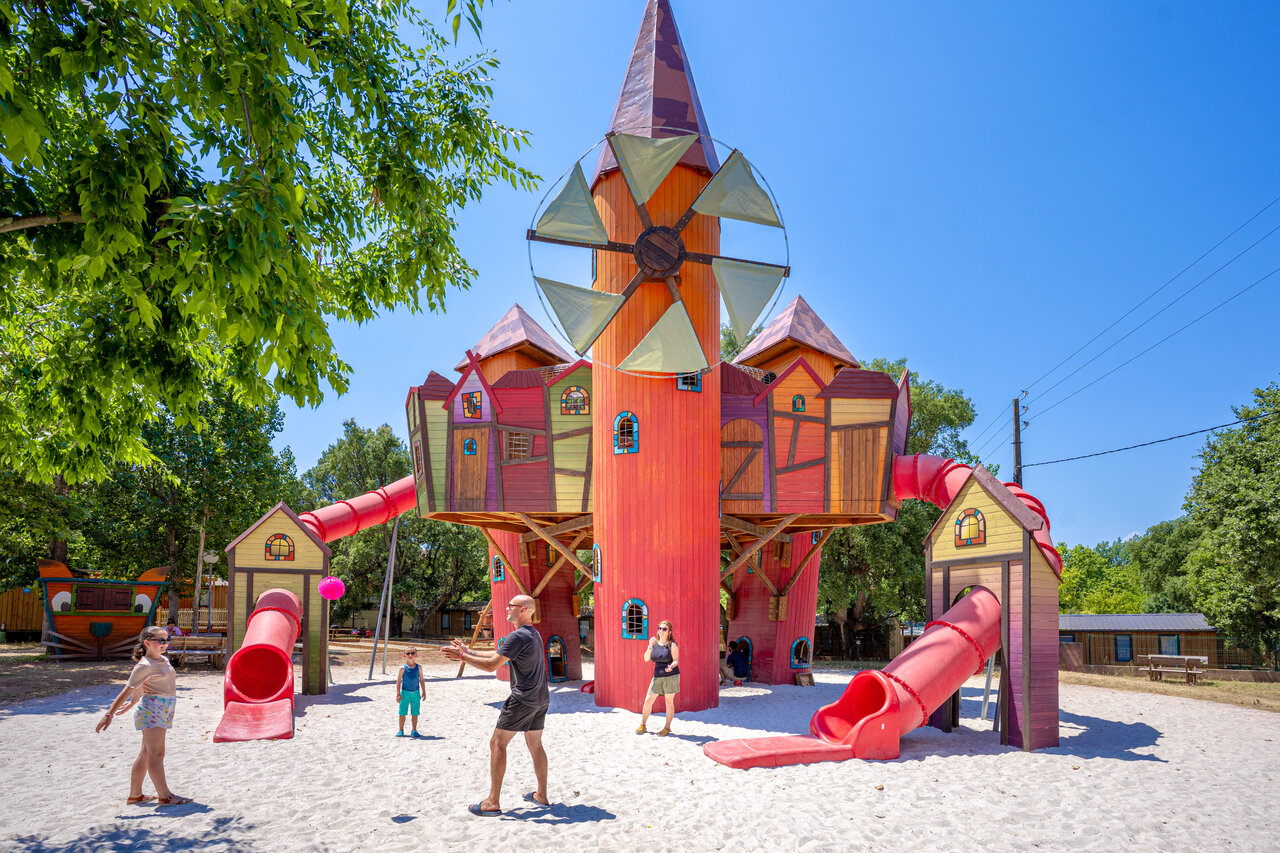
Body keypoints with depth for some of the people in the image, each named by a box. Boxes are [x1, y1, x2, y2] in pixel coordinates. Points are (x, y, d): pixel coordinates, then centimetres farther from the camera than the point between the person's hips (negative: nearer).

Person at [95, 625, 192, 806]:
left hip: (163, 711, 9)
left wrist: (132, 703, 34)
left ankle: (135, 794, 22)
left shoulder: (163, 660, 13)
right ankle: (165, 796, -3)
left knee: (146, 753, 14)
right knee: (156, 754, -5)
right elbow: (127, 690, -15)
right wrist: (109, 714, -16)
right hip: (151, 709, -9)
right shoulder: (145, 665, -13)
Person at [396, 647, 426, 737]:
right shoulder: (403, 668, -5)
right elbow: (398, 681, -3)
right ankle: (401, 730, 16)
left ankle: (414, 730, 17)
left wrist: (423, 692, 6)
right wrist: (398, 694, -7)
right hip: (405, 693, -2)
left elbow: (422, 680, 8)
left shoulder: (418, 667, 2)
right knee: (402, 713, 3)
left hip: (416, 693, 2)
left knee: (415, 713, 6)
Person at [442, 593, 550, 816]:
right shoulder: (534, 634, 16)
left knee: (497, 743, -3)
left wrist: (463, 656, -5)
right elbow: (499, 655, 21)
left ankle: (493, 802, -4)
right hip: (541, 698, 9)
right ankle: (541, 795, 24)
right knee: (535, 744, 18)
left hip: (523, 699, -9)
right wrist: (470, 652, 19)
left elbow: (491, 665, -16)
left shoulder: (518, 636, -15)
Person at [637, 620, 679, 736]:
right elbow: (646, 658, 1)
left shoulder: (672, 645, -5)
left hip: (671, 675, -4)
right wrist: (650, 646, -14)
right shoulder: (654, 643, 7)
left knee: (669, 702, 1)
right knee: (648, 700, 3)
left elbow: (676, 660, -10)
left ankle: (667, 728, 13)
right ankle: (642, 725, 16)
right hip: (657, 677, 4)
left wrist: (671, 666, -32)